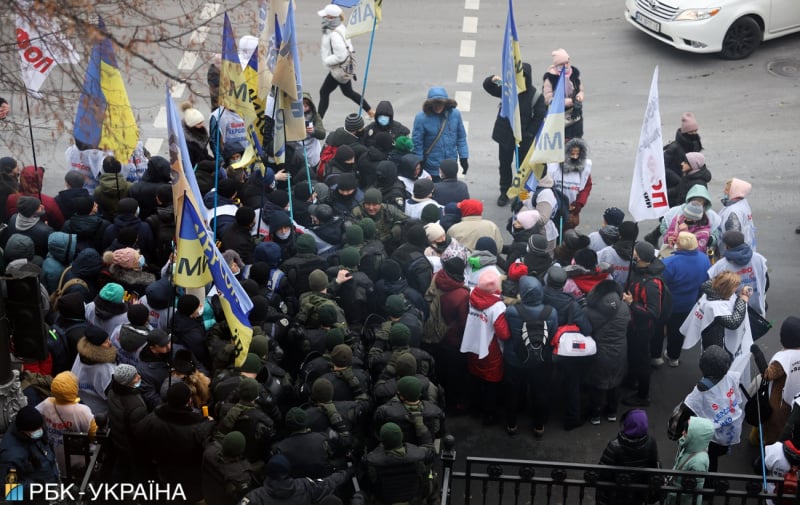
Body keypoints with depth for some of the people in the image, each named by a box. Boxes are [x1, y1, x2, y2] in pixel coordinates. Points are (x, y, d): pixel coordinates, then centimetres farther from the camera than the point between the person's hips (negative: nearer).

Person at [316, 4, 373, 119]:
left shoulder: (335, 35, -29)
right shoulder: (341, 27, 2)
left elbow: (340, 56, -30)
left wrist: (326, 61, -19)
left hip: (339, 70, -10)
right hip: (345, 68, 10)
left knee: (324, 92, 1)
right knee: (348, 92, 25)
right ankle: (371, 112, 33)